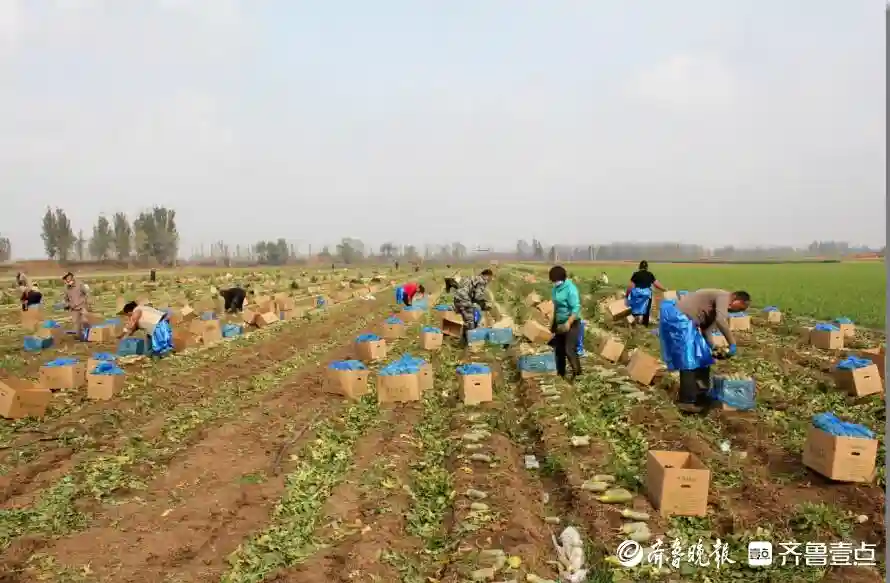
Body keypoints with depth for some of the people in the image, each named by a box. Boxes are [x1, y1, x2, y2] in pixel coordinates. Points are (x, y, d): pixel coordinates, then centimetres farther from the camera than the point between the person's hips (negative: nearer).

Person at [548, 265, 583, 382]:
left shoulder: (570, 289, -19)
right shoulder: (555, 288, 6)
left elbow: (576, 308, -24)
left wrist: (568, 323, -33)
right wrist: (553, 323, 18)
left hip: (572, 324, -8)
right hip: (559, 323, 8)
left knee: (569, 350, -12)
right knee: (559, 350, 14)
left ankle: (577, 374, 1)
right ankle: (560, 374, 26)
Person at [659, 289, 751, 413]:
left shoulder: (717, 306, 21)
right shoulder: (724, 296, -10)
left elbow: (705, 328, 21)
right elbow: (721, 320, -27)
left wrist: (713, 347, 10)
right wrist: (732, 343, -23)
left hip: (682, 320, 11)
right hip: (678, 318, -11)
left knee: (701, 357, 17)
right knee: (689, 360, -9)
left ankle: (699, 395, 27)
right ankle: (686, 401, -5)